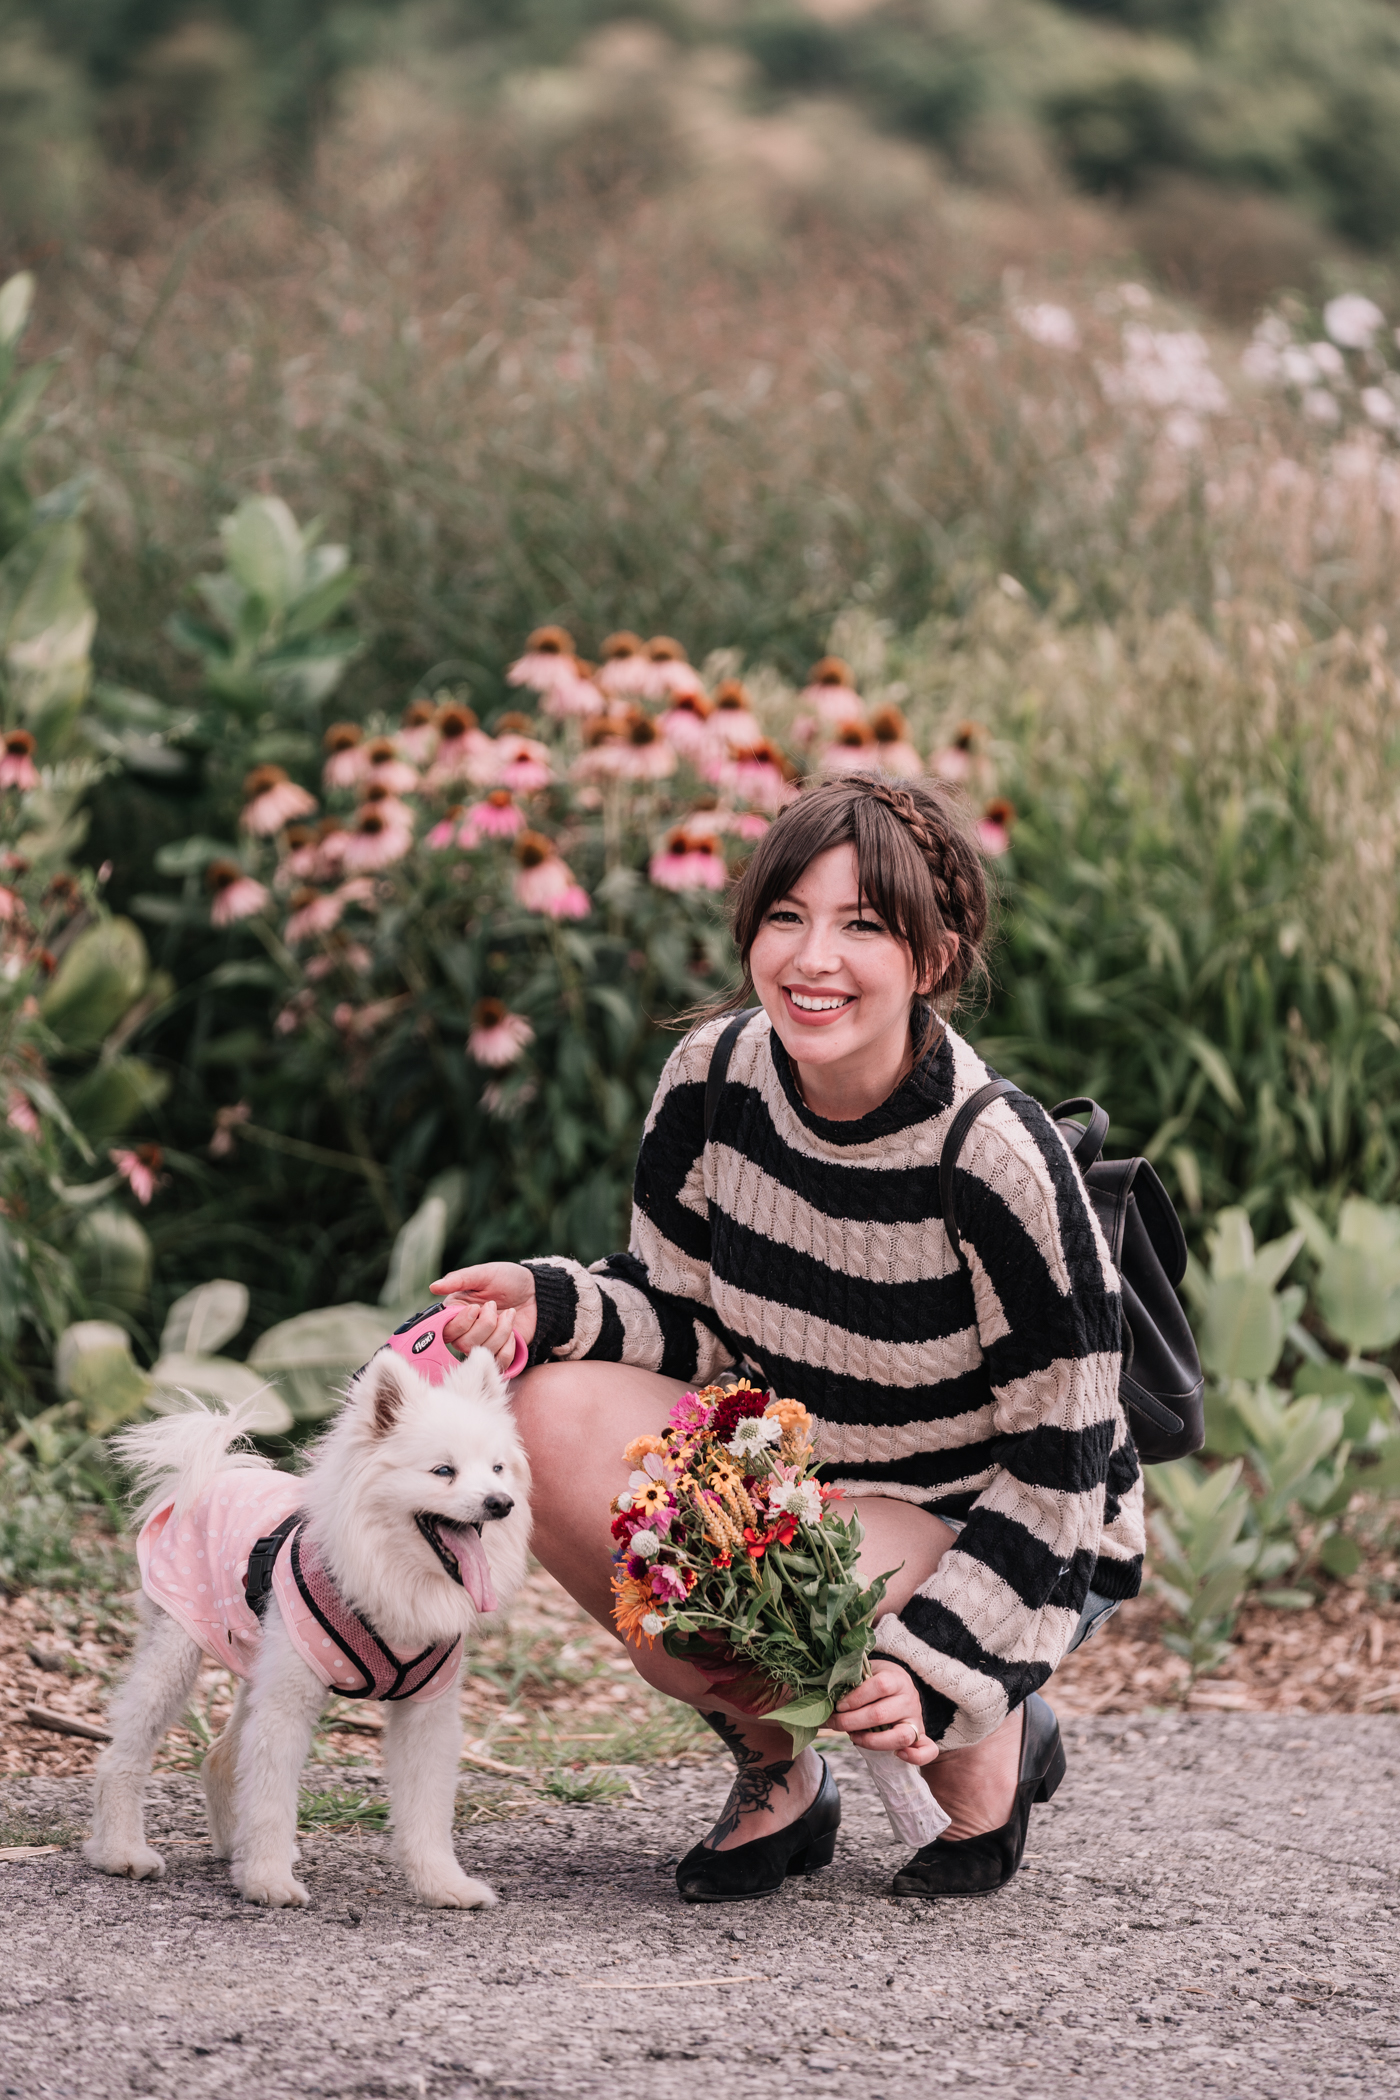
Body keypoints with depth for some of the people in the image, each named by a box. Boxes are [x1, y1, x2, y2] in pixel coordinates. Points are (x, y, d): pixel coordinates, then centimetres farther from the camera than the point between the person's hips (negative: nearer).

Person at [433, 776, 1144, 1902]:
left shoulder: (1000, 1157, -26)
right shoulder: (714, 1079, -11)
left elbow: (1060, 1462, -19)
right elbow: (685, 1315, 4)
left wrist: (935, 1668, -27)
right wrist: (547, 1302, -18)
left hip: (998, 1531, -6)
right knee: (559, 1416, -21)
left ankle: (993, 1747, 2)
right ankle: (778, 1776, -1)